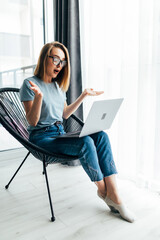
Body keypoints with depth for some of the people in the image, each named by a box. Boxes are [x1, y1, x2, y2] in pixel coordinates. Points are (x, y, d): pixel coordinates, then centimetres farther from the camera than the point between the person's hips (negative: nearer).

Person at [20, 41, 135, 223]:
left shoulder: (58, 85, 15)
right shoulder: (30, 84, -6)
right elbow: (32, 121, -12)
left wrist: (84, 95, 15)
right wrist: (38, 96, -29)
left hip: (60, 133, 7)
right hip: (41, 137, -6)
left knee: (101, 136, -20)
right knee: (85, 142, -32)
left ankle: (113, 195, -21)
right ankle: (102, 190, -8)